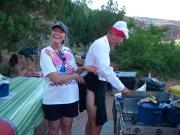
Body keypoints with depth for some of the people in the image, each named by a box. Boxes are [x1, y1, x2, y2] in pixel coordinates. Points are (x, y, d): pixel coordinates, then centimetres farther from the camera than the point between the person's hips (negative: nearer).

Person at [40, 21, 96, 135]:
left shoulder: (68, 51, 3)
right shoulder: (46, 52, -13)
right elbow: (56, 78, -23)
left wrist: (84, 68, -8)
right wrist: (75, 76, -13)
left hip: (71, 97, 4)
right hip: (53, 99, -4)